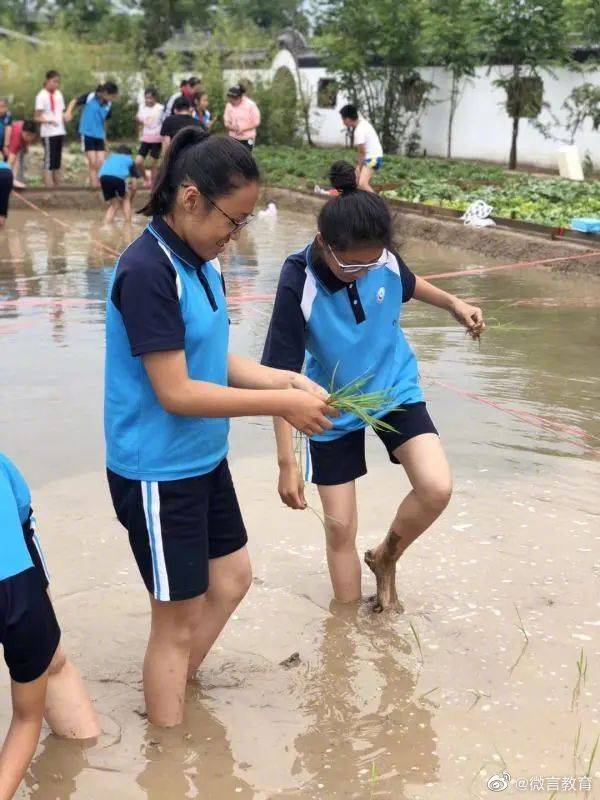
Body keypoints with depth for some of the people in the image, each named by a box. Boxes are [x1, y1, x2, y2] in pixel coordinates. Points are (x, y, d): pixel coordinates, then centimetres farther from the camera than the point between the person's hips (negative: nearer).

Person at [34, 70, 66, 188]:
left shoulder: (58, 94, 12)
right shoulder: (42, 95, -7)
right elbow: (37, 117, -8)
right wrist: (49, 121, -26)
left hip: (60, 131, 6)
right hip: (48, 133, -6)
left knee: (58, 160, 9)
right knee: (49, 159, -6)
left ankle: (57, 183, 14)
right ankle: (49, 184, -5)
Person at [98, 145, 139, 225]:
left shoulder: (110, 157, 40)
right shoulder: (130, 160, 32)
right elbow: (134, 186, 26)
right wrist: (130, 200, 40)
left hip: (104, 176, 3)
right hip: (119, 176, -3)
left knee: (114, 204, 22)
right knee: (125, 200, 25)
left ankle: (106, 224, 8)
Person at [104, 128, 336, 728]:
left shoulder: (199, 261, 3)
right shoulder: (147, 271, -25)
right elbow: (176, 393, -26)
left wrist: (285, 379, -7)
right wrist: (280, 404, -22)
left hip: (204, 460, 9)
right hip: (157, 475, -9)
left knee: (231, 580, 22)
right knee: (178, 622, 5)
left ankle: (174, 693, 42)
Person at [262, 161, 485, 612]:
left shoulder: (383, 257, -18)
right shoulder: (298, 284, -29)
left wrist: (454, 304, -3)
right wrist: (287, 463, -27)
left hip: (395, 390, 2)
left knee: (436, 488, -17)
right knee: (340, 526, 5)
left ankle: (386, 558, 13)